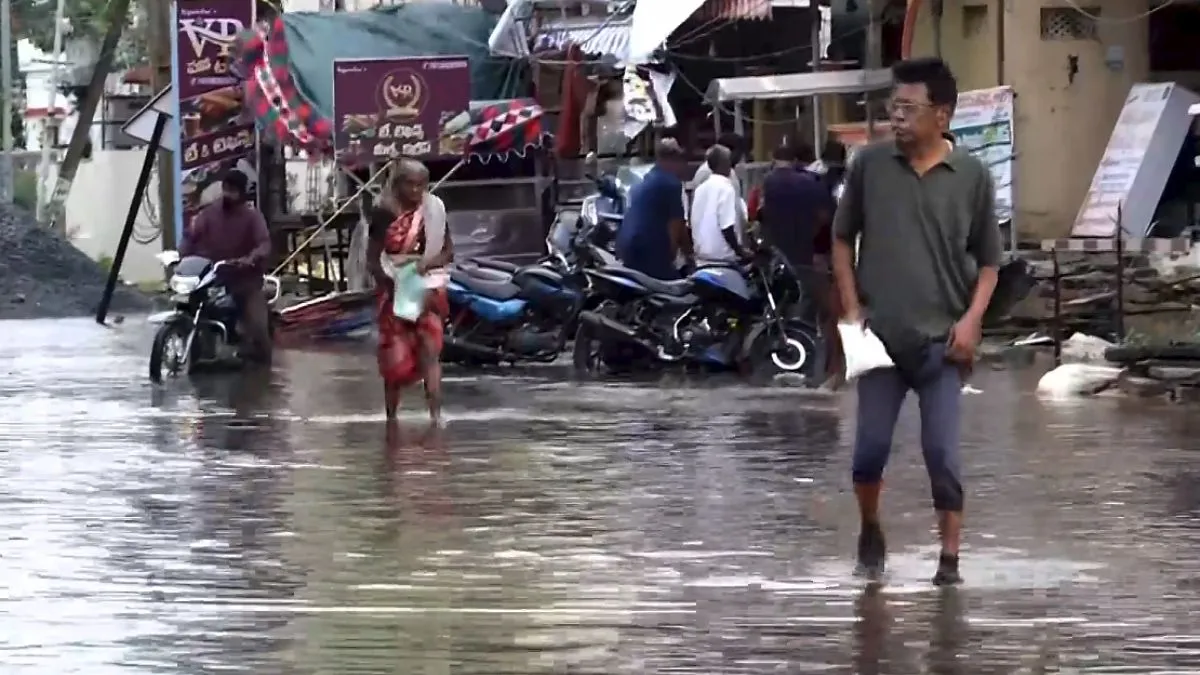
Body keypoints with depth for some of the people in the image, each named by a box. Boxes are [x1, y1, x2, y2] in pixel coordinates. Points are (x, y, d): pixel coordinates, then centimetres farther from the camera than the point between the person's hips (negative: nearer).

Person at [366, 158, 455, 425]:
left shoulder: (434, 210, 0)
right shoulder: (384, 213, -5)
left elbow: (448, 251, 5)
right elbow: (372, 258, -3)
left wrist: (427, 262, -15)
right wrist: (390, 282, -19)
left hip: (428, 289, 0)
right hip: (394, 291, 0)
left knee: (430, 350, -13)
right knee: (395, 356, 3)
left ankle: (435, 414, -20)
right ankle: (391, 416, 17)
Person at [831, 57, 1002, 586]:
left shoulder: (972, 176, -4)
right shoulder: (870, 164, -1)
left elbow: (988, 260, 5)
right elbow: (843, 238, 11)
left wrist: (971, 319, -8)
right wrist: (851, 306, 1)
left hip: (942, 340, -1)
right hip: (880, 335, 1)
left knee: (942, 453, -4)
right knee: (870, 447, 1)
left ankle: (949, 558, 5)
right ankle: (870, 531, 28)